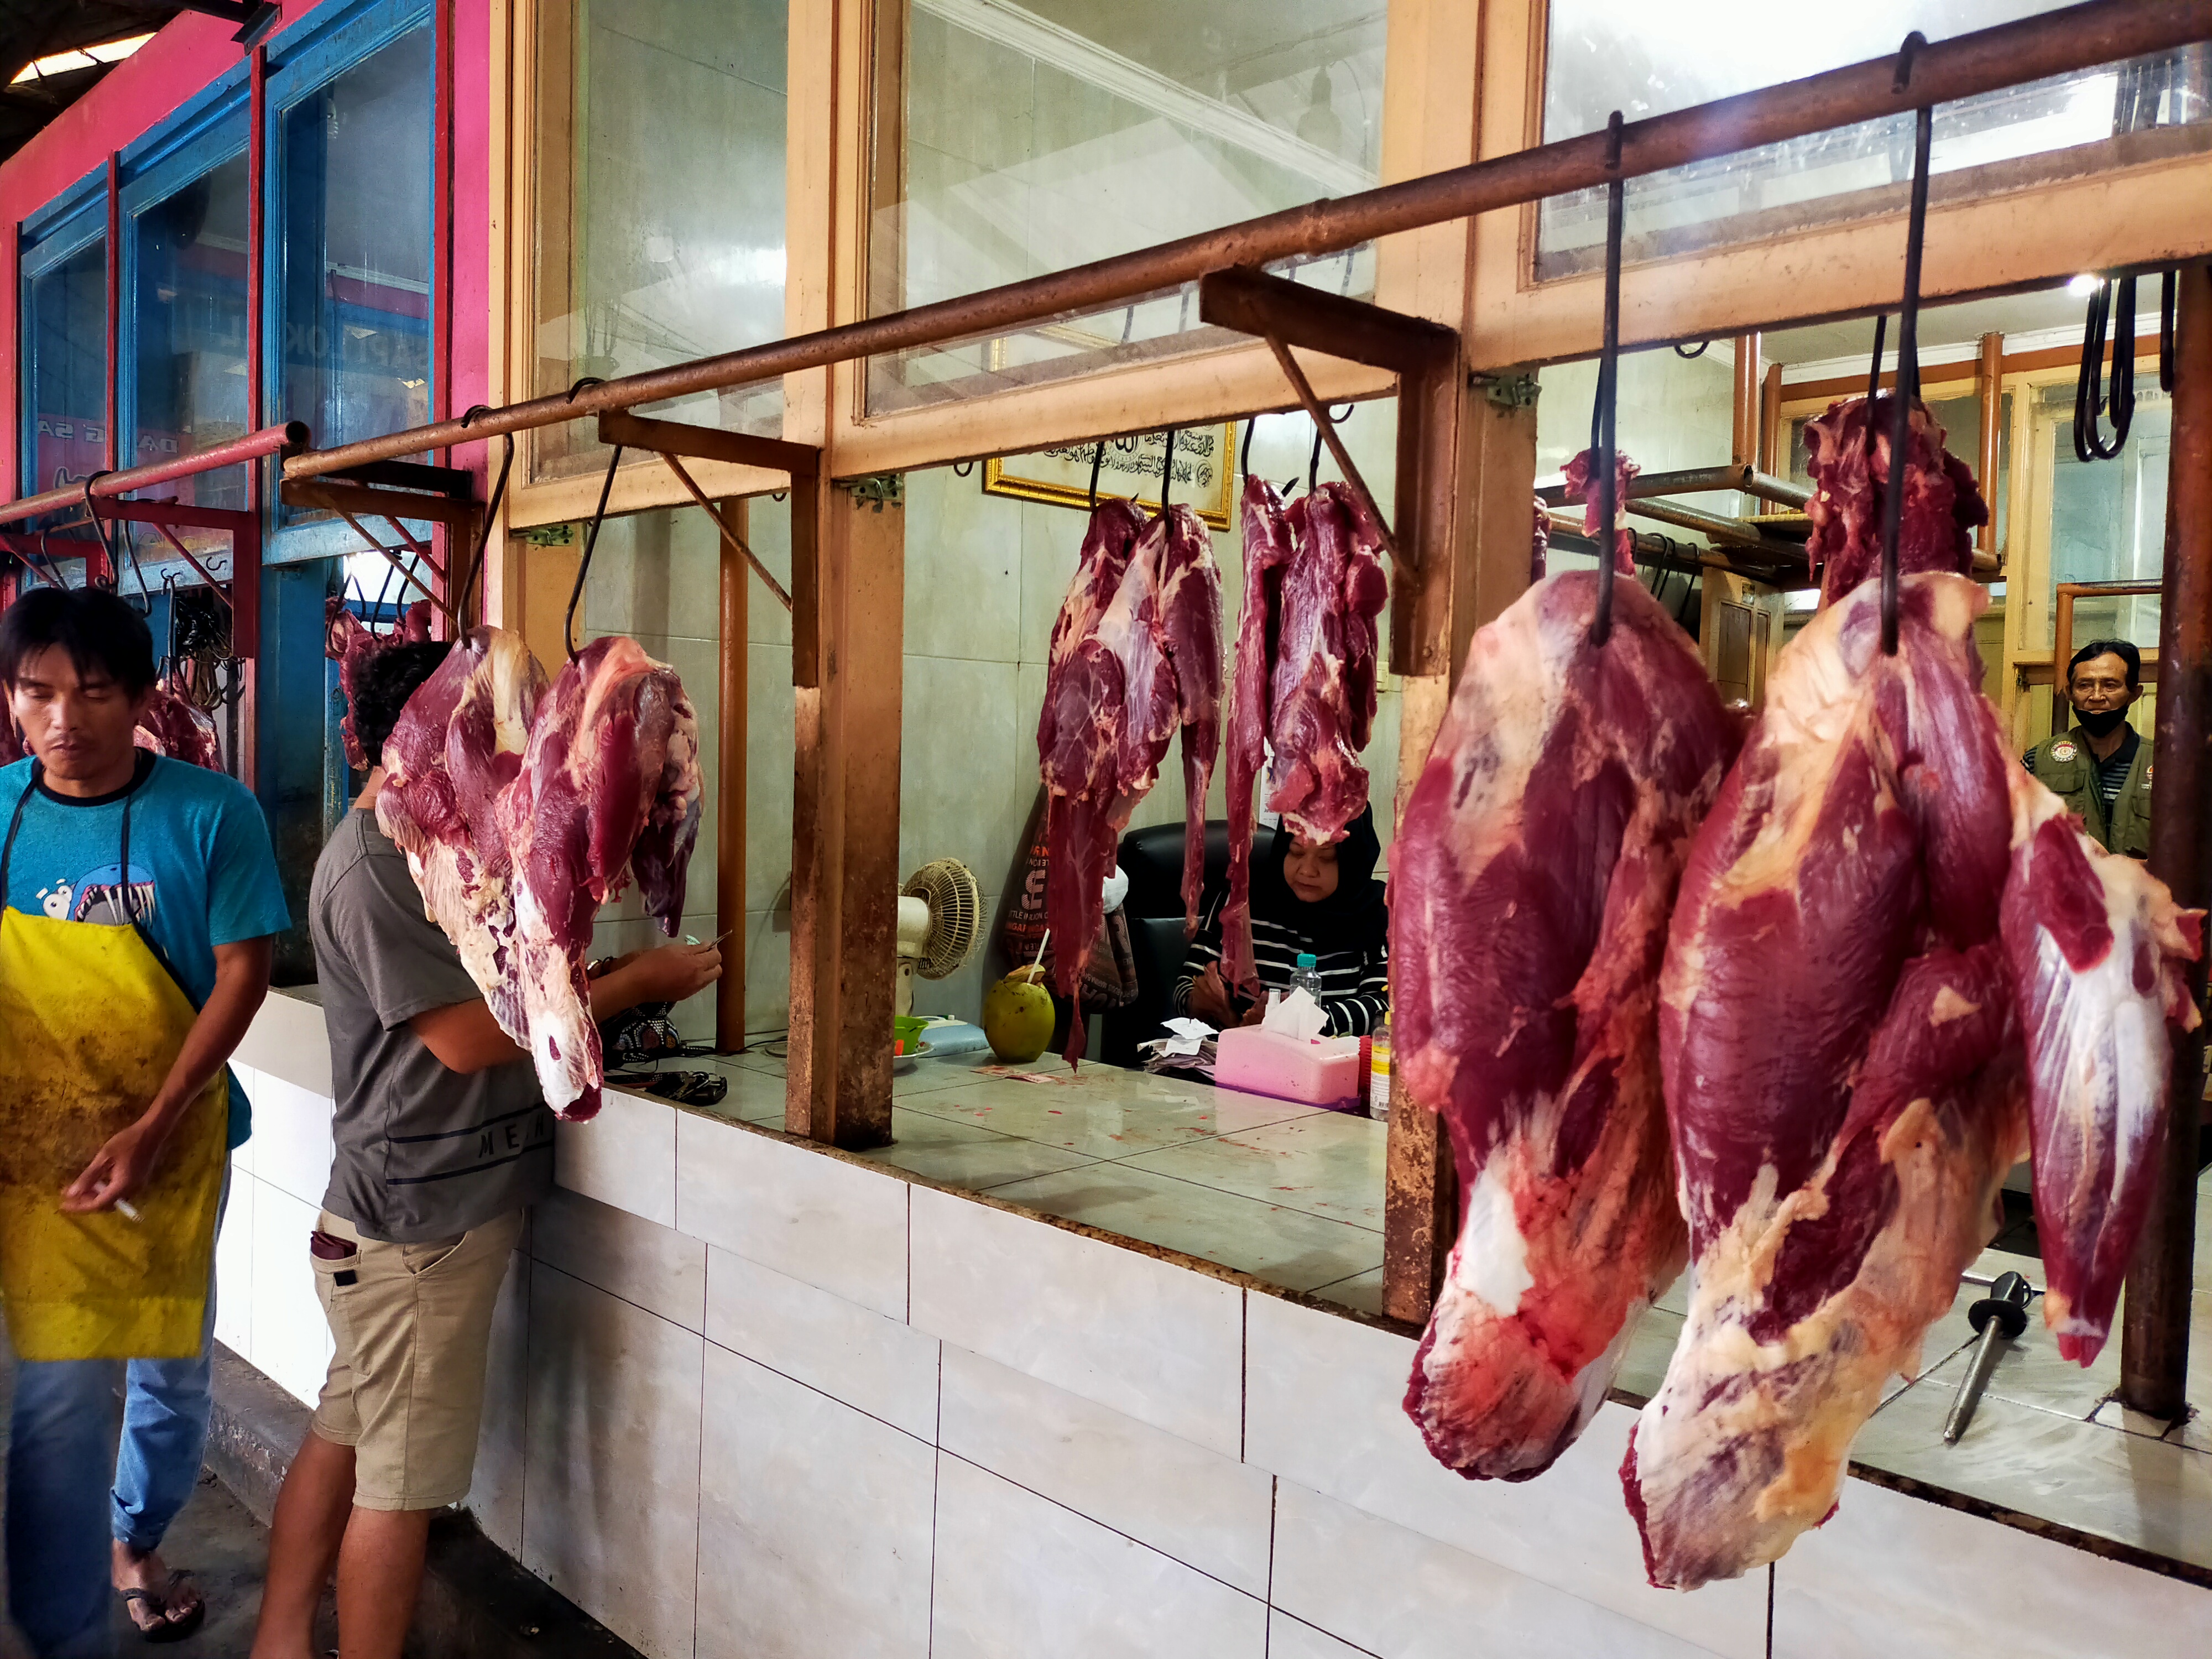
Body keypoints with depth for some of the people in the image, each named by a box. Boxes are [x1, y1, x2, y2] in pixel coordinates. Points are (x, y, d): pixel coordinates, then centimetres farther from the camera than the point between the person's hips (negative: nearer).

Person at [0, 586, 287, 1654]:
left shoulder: (209, 814, -11)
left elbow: (242, 974, -10)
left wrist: (153, 1129, -17)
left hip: (175, 1142, 0)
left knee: (172, 1374, 16)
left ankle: (136, 1544, 44)